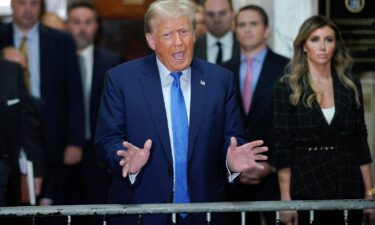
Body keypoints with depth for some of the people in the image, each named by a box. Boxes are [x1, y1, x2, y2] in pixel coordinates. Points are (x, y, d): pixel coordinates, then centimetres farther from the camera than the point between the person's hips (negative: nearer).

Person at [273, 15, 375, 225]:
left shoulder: (351, 86, 5)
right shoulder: (287, 88, -3)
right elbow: (283, 146, -6)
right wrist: (286, 199, -11)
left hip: (347, 187, 3)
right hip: (306, 188, -3)